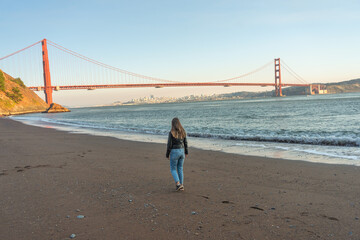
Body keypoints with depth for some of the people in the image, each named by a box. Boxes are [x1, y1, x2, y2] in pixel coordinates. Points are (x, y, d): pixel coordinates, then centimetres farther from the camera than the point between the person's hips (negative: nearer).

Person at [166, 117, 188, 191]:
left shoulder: (171, 133, -15)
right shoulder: (183, 131, 0)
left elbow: (169, 145, -14)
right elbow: (185, 142, 6)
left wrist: (167, 155, -3)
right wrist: (186, 152, 17)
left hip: (174, 152, -5)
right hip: (181, 151, 5)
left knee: (173, 169, 9)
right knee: (180, 169, 15)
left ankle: (178, 184, -6)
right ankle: (181, 186, 15)